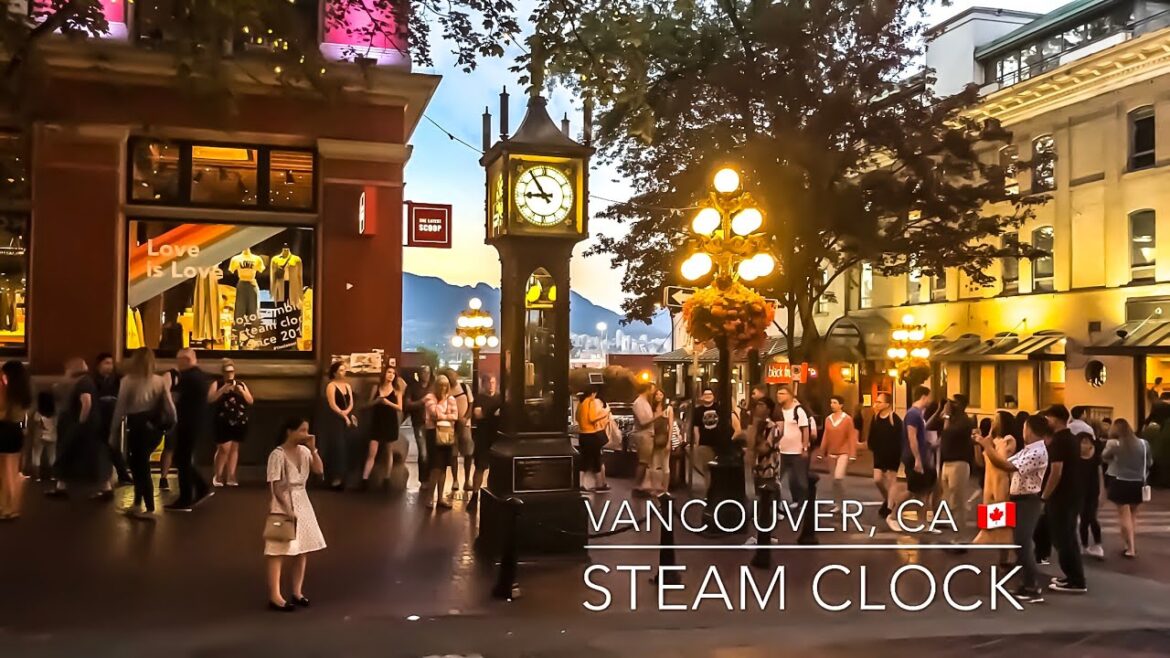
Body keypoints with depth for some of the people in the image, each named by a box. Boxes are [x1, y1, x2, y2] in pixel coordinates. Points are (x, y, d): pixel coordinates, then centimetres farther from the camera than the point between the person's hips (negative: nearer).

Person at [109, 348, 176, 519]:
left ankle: (150, 509, 5)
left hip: (137, 426, -4)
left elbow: (120, 408, -7)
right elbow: (170, 407, -1)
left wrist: (112, 431, 1)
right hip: (154, 426, 4)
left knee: (140, 466, 5)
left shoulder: (127, 380, -7)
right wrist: (173, 425, 10)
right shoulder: (160, 381, 2)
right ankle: (137, 504, 25)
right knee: (139, 464, 20)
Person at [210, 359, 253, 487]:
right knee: (224, 448, -9)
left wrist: (242, 391, -8)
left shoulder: (241, 384, 12)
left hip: (240, 421, 4)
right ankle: (218, 475, 7)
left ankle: (230, 476, 12)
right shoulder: (217, 384, 3)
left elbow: (251, 401, 8)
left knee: (234, 448, 7)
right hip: (223, 421, -4)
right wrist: (223, 389, -18)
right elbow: (210, 400, -10)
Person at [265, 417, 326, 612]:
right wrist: (287, 509, -19)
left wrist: (313, 449, -8)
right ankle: (274, 596, 2)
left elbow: (319, 471, 1)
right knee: (279, 551, -4)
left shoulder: (303, 451, 4)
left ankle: (297, 592, 21)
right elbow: (275, 486, -17)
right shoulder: (278, 455, -17)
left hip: (302, 503, 7)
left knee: (303, 549, 9)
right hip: (283, 505, -7)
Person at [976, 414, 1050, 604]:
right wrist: (989, 448, 0)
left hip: (1028, 501, -10)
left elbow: (1009, 467, -25)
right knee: (1021, 544, 13)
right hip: (1019, 500, 10)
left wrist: (989, 446, -19)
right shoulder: (1028, 450, 13)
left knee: (1023, 545, -9)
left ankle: (1035, 589, -3)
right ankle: (1027, 585, 21)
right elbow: (1005, 463, 11)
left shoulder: (1038, 452, -19)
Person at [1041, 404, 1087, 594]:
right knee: (1068, 537, 17)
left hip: (1061, 497, -9)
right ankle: (1073, 577, 23)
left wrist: (1044, 497, -15)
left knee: (1062, 539, -3)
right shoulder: (1072, 439, 12)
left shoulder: (1058, 441, -18)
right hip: (1073, 494, 9)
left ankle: (1076, 582, 0)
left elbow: (1056, 473, -22)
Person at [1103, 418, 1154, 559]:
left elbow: (1104, 458, 2)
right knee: (1133, 515, 19)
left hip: (1120, 483, -3)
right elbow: (1150, 462, 7)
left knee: (1124, 515, 5)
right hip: (1137, 483, 4)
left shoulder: (1114, 444, -14)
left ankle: (1130, 548, 2)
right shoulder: (1143, 443, -5)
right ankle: (1133, 545, 26)